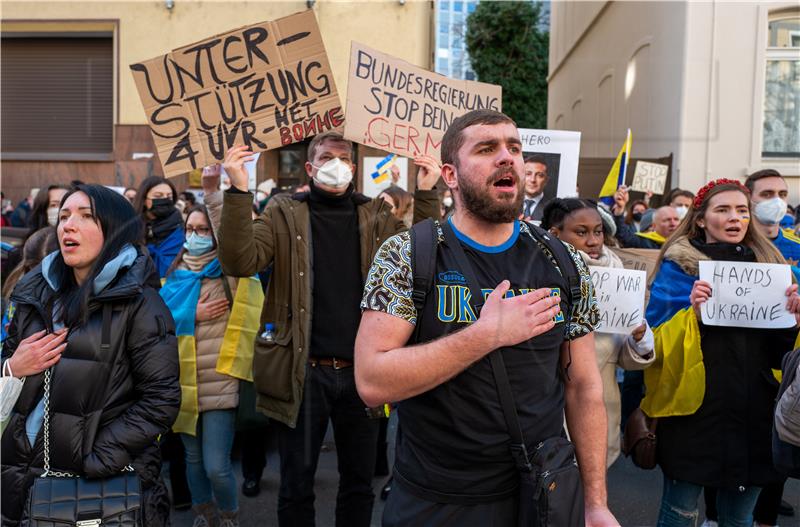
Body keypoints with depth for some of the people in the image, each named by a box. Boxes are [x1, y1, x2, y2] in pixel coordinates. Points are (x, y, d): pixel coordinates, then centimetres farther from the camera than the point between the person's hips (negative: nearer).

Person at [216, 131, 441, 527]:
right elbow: (241, 262, -13)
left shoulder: (377, 216, 8)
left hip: (361, 370, 3)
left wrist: (426, 196, -7)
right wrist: (238, 192, -21)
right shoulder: (284, 213, 0)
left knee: (360, 480, 17)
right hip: (304, 371, -2)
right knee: (297, 484, 13)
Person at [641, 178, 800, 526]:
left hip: (754, 407, 4)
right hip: (697, 405, -4)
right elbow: (658, 340, -9)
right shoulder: (678, 265, -3)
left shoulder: (768, 263, 9)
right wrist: (692, 313, -25)